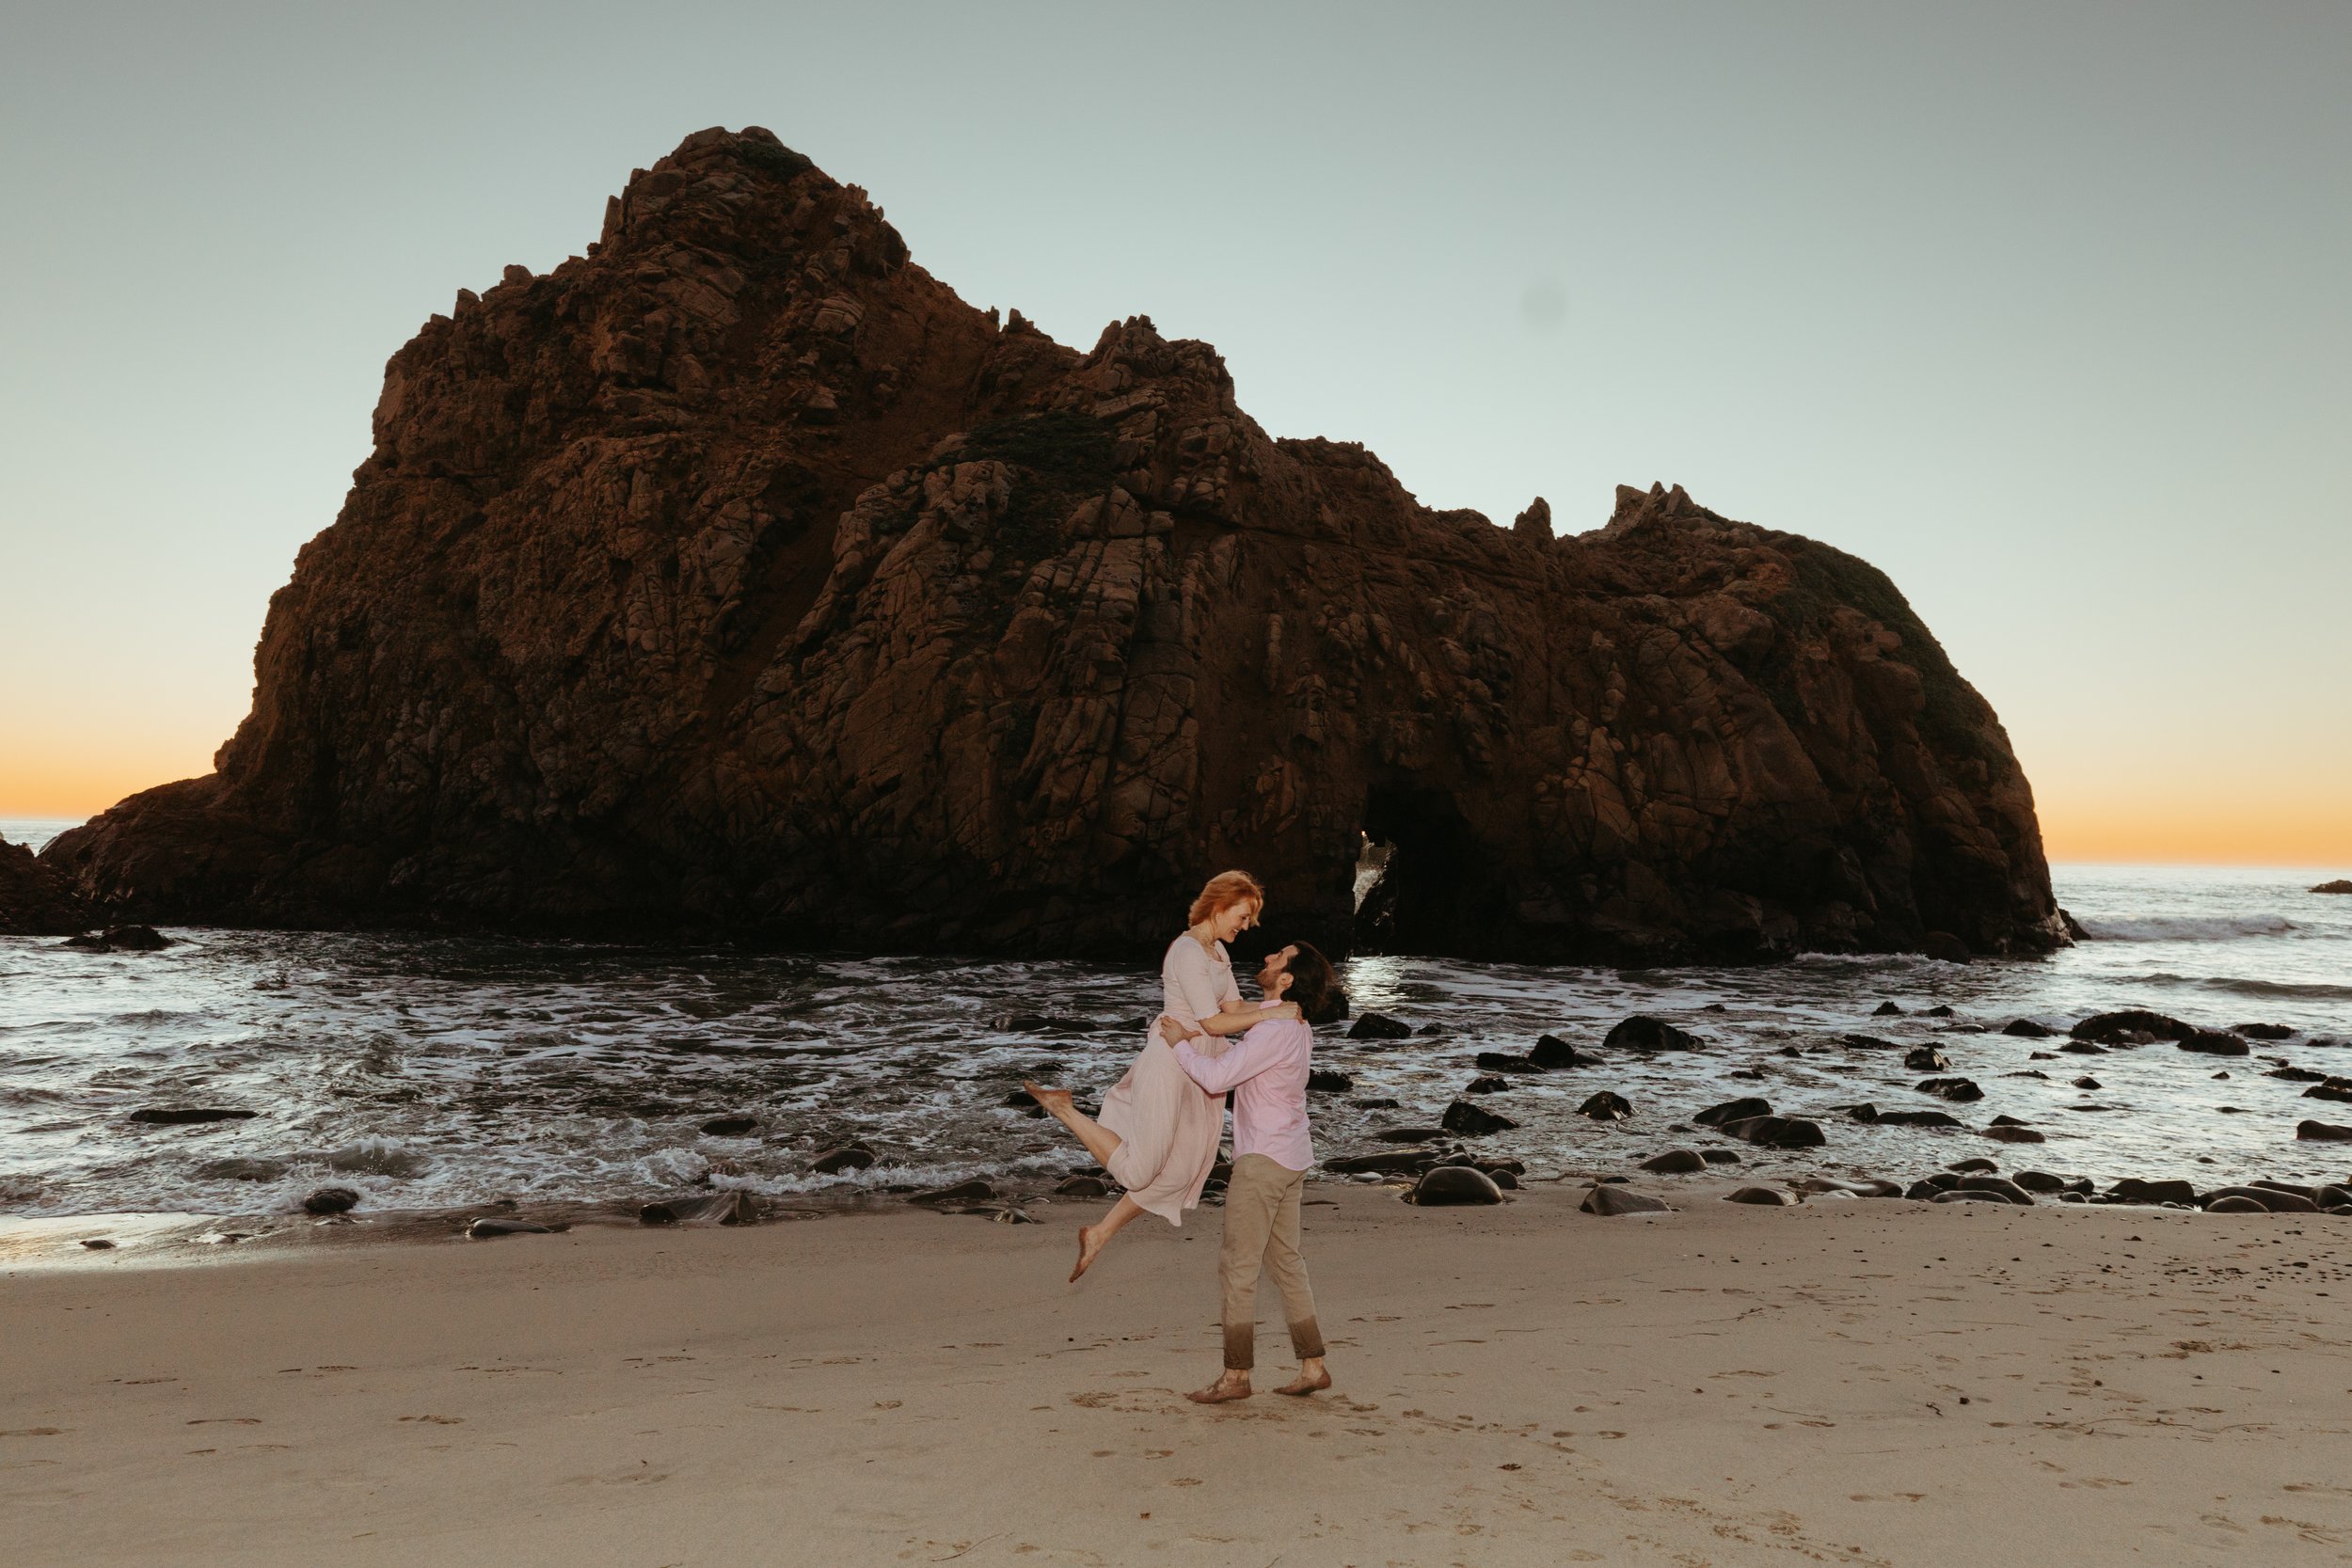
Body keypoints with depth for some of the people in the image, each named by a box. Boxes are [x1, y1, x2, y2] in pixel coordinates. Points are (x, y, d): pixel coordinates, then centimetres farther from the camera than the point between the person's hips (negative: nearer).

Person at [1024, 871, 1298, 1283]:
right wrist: (1271, 1015, -20)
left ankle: (1099, 1234, 25)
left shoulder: (1218, 951, 12)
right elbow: (1213, 1022, -21)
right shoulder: (1188, 952, -19)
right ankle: (1063, 1110, 8)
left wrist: (1278, 1004, -5)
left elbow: (1234, 1007, 10)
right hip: (1171, 1064, -10)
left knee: (1177, 1173, 14)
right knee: (1137, 1169, -7)